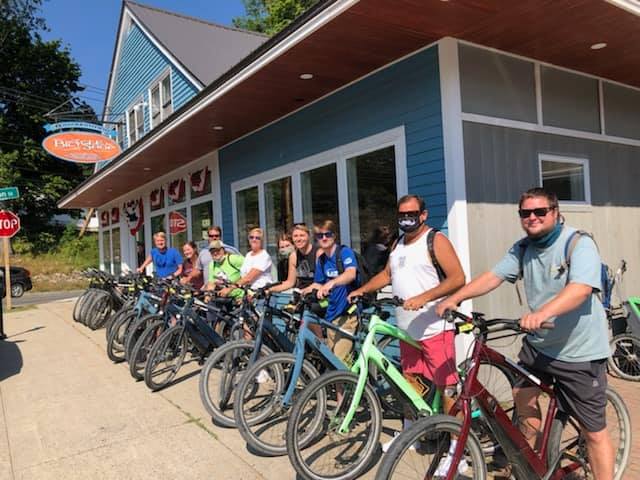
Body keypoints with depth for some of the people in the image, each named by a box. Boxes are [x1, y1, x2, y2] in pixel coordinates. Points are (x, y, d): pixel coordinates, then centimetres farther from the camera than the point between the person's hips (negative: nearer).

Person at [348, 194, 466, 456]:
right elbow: (387, 274, 26)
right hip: (407, 328, 8)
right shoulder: (398, 244, 15)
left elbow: (458, 278, -16)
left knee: (446, 386, -3)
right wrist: (362, 290, 12)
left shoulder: (435, 240, -8)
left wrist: (423, 298, -26)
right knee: (410, 380, 18)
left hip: (434, 327, -7)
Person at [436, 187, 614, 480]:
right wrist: (455, 298, -13)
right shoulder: (523, 248, 3)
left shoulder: (579, 243, -17)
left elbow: (581, 289, -33)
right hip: (538, 344, 6)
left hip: (580, 352, -6)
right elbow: (493, 276, -1)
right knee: (522, 396, 15)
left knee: (594, 431, 3)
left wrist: (542, 312, -49)